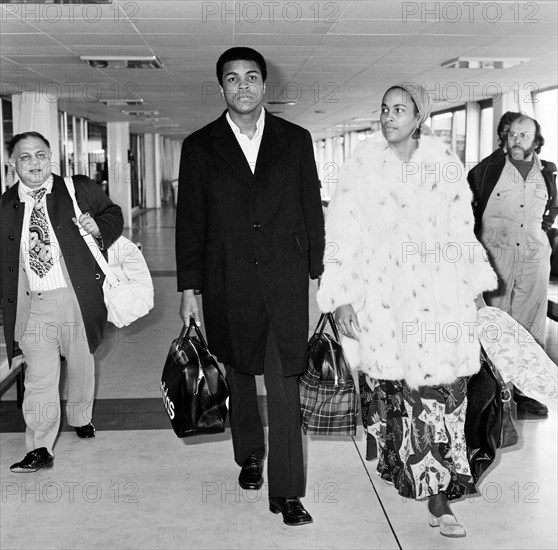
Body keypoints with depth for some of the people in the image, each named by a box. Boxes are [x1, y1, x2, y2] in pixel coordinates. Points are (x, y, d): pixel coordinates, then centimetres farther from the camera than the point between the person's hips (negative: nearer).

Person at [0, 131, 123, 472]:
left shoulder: (80, 189, 0)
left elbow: (114, 214, 11)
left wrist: (98, 227, -11)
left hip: (77, 296, 0)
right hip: (32, 305, 0)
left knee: (81, 365, 18)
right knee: (39, 376, -3)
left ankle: (81, 418, 43)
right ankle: (41, 449, 4)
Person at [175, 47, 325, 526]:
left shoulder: (295, 140, 6)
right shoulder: (199, 146, 5)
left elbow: (312, 208, 8)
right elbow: (190, 221, 4)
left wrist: (317, 273, 3)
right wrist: (189, 287, 1)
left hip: (285, 280, -1)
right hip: (227, 284, 1)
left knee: (285, 384, -5)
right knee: (239, 373, 16)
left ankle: (287, 491, 2)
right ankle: (249, 454, 38)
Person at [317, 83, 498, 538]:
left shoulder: (445, 164, 5)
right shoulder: (362, 167, 0)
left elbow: (462, 231, 12)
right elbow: (343, 235, -2)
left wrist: (476, 286, 14)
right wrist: (342, 298, -7)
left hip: (440, 296, 1)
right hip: (383, 297, -1)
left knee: (442, 393, -2)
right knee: (396, 392, 6)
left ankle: (439, 498, 7)